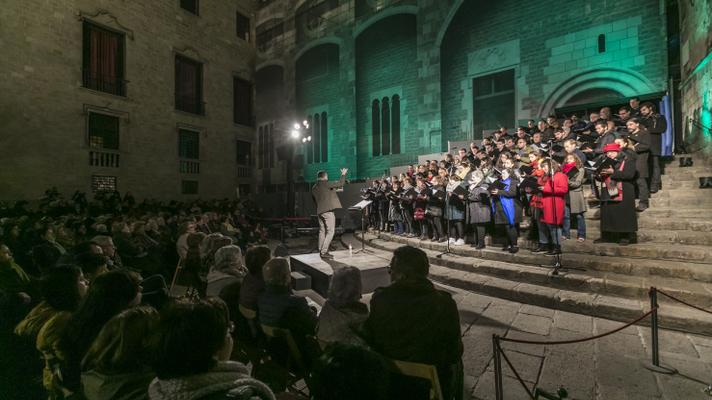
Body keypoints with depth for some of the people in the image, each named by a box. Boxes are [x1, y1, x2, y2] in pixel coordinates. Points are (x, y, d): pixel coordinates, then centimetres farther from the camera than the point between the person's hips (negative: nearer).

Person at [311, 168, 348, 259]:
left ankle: (321, 251, 17)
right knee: (330, 232, -4)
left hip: (319, 211, 8)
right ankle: (324, 252, -7)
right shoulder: (326, 184, -9)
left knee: (322, 231, 14)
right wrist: (343, 174, 3)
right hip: (328, 211, -8)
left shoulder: (314, 188, 13)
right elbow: (340, 184, -10)